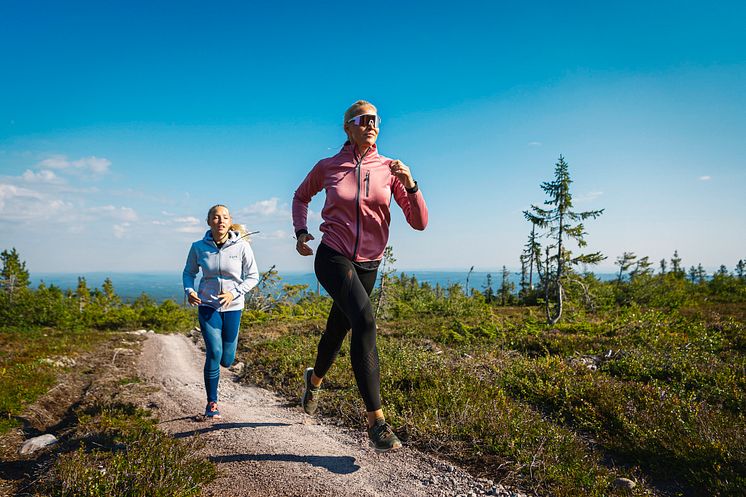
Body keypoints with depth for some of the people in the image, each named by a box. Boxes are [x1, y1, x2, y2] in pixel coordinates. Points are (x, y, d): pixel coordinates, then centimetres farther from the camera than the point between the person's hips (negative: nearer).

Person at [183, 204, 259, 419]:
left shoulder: (242, 246, -11)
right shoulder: (198, 247, -6)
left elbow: (253, 277, -4)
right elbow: (189, 272, 9)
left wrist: (234, 293, -19)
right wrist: (189, 291, -11)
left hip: (233, 307, 1)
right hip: (208, 306, 0)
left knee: (226, 360, 8)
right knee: (214, 353, -13)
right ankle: (212, 403, 5)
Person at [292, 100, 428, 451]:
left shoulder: (389, 169, -2)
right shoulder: (327, 167, -2)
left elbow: (419, 223, -6)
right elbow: (301, 196, 19)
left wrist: (409, 185, -21)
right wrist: (300, 232, 4)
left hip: (368, 265, 3)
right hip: (333, 257, -3)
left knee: (337, 330, 17)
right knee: (364, 320, -27)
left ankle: (314, 379, 51)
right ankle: (376, 421, -21)